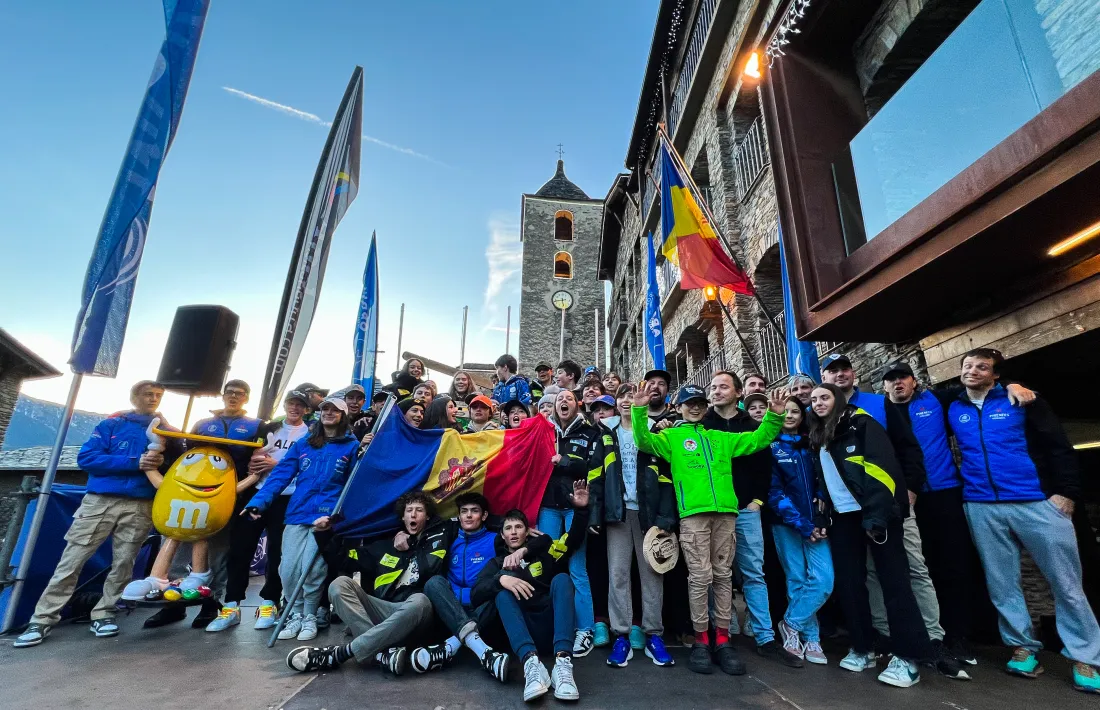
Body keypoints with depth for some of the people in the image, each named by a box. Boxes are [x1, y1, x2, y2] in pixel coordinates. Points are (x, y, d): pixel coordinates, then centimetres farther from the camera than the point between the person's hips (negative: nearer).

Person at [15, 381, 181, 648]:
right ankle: (43, 619, 14)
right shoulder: (111, 424, 6)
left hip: (141, 507, 1)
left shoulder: (166, 431, 10)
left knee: (123, 563, 4)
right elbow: (86, 457, -5)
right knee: (72, 560, 2)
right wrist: (136, 463, -15)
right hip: (101, 501, -1)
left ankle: (103, 614, 17)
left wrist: (163, 462, -15)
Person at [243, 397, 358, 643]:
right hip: (296, 515, 3)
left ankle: (310, 617, 17)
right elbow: (279, 475, 6)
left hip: (327, 516, -3)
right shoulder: (302, 444, 13)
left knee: (311, 570, -9)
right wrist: (258, 502, -7)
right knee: (288, 570, -1)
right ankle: (296, 615, 25)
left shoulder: (351, 446, 3)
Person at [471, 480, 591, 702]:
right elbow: (476, 595, -1)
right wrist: (500, 579, -23)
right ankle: (531, 663, -44)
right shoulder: (497, 563, 18)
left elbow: (574, 538, 4)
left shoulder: (543, 553, 19)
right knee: (503, 585, -22)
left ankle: (563, 662, -43)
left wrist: (581, 509, -16)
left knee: (561, 579, -22)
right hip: (523, 630, 0)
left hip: (552, 626, 0)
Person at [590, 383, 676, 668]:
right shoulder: (607, 433, 9)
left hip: (648, 510, -1)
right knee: (617, 572, 2)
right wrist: (596, 512, -5)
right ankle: (621, 636, 10)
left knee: (651, 571, 5)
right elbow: (597, 474, 4)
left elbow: (665, 475, -1)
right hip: (618, 509, 1)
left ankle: (654, 635, 16)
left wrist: (665, 516, -9)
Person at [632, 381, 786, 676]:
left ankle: (722, 639, 17)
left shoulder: (720, 438, 22)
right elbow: (644, 441, -6)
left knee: (723, 575, 8)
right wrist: (639, 410, -18)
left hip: (724, 511, 4)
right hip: (693, 513, -4)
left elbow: (758, 439, 23)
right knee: (700, 576, -3)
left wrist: (774, 415, 11)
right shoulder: (672, 437, 11)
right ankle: (701, 639, 11)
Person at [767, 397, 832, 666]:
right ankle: (810, 639, 20)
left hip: (815, 524, 3)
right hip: (786, 524, -3)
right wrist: (801, 524, -13)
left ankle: (791, 624, 12)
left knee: (823, 580, -7)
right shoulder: (771, 448, 0)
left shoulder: (811, 446, 11)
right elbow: (774, 491, -7)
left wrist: (822, 521, -6)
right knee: (797, 581, 2)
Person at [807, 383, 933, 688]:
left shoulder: (861, 424, -6)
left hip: (874, 512, -6)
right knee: (848, 581, 8)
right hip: (843, 516, 7)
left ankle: (908, 657, 7)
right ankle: (862, 648, 21)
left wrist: (877, 515, -22)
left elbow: (882, 466, -15)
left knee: (893, 579, -2)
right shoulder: (819, 436, 13)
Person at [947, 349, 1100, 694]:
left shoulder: (1021, 401, 2)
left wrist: (1066, 492, -8)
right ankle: (1022, 647, 23)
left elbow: (1060, 447, 0)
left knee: (1066, 583, 6)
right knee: (1001, 584, 9)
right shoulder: (952, 410, 7)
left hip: (1036, 501, -1)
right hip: (981, 507, 2)